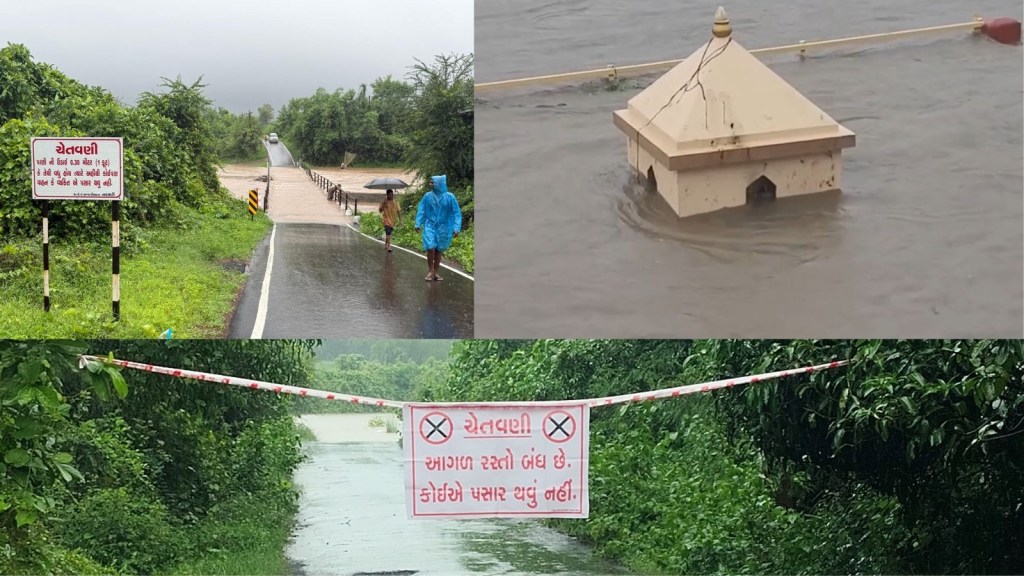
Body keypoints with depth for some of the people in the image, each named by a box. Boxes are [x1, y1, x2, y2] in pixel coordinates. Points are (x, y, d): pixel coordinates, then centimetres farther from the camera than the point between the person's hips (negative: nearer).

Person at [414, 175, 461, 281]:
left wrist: (457, 228, -11)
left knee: (439, 250, 7)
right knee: (430, 248, -13)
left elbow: (456, 213, -5)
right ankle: (430, 271, 6)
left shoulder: (449, 197, -6)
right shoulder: (428, 196, -2)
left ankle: (435, 273, 19)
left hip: (443, 228, 0)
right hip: (430, 226, 0)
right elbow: (421, 210, 5)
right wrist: (418, 224, -3)